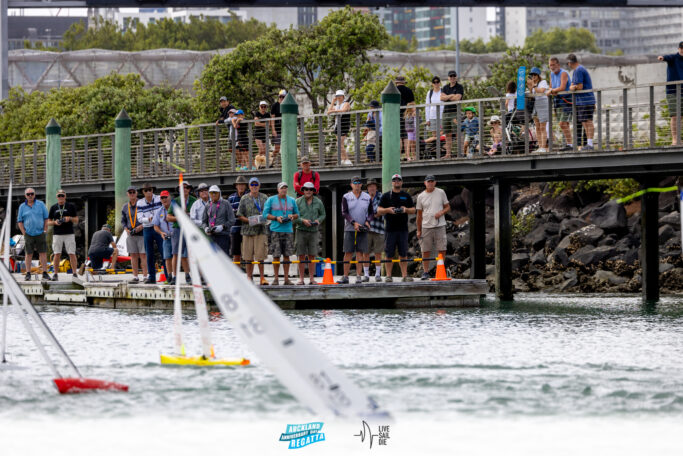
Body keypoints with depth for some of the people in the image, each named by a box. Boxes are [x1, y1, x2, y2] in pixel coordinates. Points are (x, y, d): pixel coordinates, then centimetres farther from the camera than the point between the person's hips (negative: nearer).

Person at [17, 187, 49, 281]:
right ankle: (28, 274, 6)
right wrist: (24, 233, -3)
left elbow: (46, 218, 6)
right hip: (28, 234, 0)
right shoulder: (22, 207, 5)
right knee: (29, 254, 2)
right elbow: (19, 221, 7)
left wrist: (45, 231, -2)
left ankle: (45, 273, 0)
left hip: (40, 234, 0)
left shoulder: (40, 204, 4)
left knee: (43, 253, -3)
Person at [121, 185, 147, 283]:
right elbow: (123, 221, 18)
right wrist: (126, 229, -1)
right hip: (131, 235, 4)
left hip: (141, 234, -4)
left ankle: (145, 277, -6)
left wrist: (142, 226, -14)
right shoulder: (125, 208, 11)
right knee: (133, 255, 4)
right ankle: (135, 277, 7)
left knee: (143, 255, -7)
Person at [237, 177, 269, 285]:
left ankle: (262, 277, -1)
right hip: (248, 230, 0)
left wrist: (263, 218, -6)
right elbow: (239, 215, 5)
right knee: (248, 256, 3)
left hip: (261, 230, 0)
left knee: (260, 255, -7)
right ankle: (249, 277, 12)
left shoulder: (264, 198, 10)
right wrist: (249, 220, -11)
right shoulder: (244, 198, 7)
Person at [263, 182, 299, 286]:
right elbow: (265, 214, 2)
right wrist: (276, 218, -12)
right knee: (276, 255, -5)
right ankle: (276, 278, 1)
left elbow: (297, 214, 18)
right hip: (276, 230, -2)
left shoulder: (292, 201, 13)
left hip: (288, 230, 2)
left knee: (287, 255, 2)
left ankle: (286, 278, 5)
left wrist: (292, 216, -4)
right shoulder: (271, 200, 5)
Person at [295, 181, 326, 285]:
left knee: (312, 256, 0)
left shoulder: (318, 202, 7)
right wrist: (303, 220, -16)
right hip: (301, 231, -1)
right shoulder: (298, 202, 1)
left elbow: (323, 214, 16)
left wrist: (318, 220, -5)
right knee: (301, 256, -2)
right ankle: (301, 278, 3)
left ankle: (311, 278, 4)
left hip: (314, 231, 1)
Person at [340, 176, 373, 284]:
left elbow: (371, 212, 14)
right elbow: (344, 213, -3)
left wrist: (367, 221, -6)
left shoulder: (367, 197, 9)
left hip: (362, 229, 1)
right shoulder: (346, 197, 4)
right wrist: (354, 223, -16)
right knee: (348, 253, -2)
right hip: (349, 229, -1)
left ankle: (358, 276, -1)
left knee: (360, 253, -2)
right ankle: (345, 276, 1)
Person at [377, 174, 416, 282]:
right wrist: (387, 210, -15)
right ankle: (388, 275, 2)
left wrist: (406, 210, -8)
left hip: (403, 229, 2)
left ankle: (405, 275, 3)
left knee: (403, 253, 2)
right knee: (389, 254, -2)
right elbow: (379, 211, 4)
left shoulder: (406, 196, 13)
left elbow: (413, 210, 13)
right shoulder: (386, 196, 7)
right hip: (390, 229, -2)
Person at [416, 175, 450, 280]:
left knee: (442, 250, -4)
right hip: (426, 227, 1)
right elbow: (419, 215, 11)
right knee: (426, 251, 0)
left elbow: (448, 207, 10)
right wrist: (419, 230, 7)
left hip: (440, 225, -1)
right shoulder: (421, 196, 8)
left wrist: (441, 212, -12)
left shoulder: (441, 193, 6)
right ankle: (425, 272, 7)